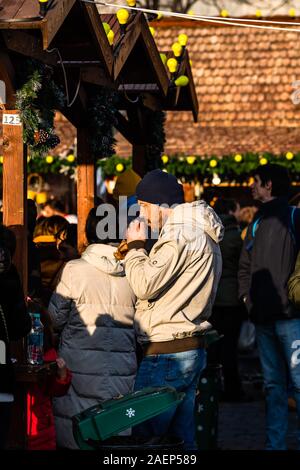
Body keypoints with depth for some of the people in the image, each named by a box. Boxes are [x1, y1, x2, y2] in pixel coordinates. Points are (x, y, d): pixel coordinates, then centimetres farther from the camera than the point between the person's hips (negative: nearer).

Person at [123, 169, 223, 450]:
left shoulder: (180, 234, -14)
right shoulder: (201, 232, 19)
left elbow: (145, 285, -18)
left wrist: (135, 246, -4)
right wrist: (137, 251, 10)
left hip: (167, 353, -11)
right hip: (192, 350, 11)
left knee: (145, 435, -7)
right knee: (181, 437, 13)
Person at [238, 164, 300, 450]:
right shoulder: (257, 223, 15)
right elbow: (245, 266, 22)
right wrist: (246, 295, 11)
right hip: (263, 317, 6)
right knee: (273, 384, 9)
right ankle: (275, 443, 13)